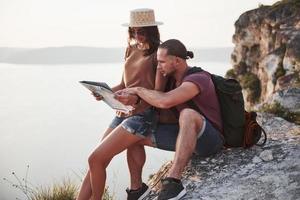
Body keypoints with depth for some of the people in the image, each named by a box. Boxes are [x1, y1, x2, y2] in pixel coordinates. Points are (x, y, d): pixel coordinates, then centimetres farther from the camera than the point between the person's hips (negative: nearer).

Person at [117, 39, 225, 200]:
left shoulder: (197, 79, -23)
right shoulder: (172, 80, 4)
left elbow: (165, 101, -38)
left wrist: (138, 90, -22)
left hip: (210, 140, -8)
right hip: (186, 136, 9)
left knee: (188, 114, -41)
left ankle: (173, 182, -43)